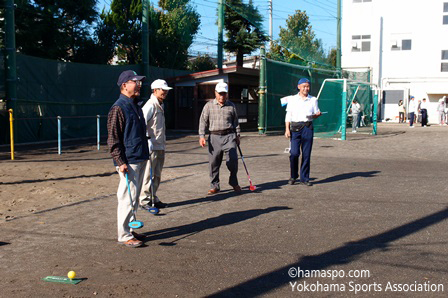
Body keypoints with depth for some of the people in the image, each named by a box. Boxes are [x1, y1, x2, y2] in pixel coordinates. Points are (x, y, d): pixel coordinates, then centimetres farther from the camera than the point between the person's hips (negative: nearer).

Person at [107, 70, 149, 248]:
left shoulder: (136, 106, 16)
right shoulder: (118, 108, -12)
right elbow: (113, 139, -15)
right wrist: (120, 162, -20)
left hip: (140, 160, 9)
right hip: (128, 163, -9)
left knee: (134, 198, 15)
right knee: (127, 198, -5)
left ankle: (128, 229, 27)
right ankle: (124, 235, 5)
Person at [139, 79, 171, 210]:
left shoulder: (160, 105, 16)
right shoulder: (150, 105, -13)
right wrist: (147, 143, -23)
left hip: (160, 146, 9)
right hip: (151, 147, -9)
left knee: (157, 175, 13)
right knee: (148, 175, -3)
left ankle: (153, 198, 23)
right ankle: (144, 200, 6)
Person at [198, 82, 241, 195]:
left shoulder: (231, 106, 10)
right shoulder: (209, 106, 6)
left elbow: (236, 122, 18)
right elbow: (203, 121, 5)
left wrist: (237, 136, 15)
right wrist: (202, 136, -4)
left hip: (229, 136, 0)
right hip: (214, 137, 0)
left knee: (232, 159, -10)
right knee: (213, 162, 1)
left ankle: (234, 182, 13)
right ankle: (214, 186, 14)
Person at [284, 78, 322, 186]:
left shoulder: (313, 100, 13)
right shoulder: (292, 99, 10)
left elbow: (316, 114, 14)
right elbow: (288, 115, 8)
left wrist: (317, 114, -10)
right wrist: (287, 129, -2)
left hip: (308, 127, 1)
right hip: (295, 127, -1)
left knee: (306, 154, 0)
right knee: (294, 153, -10)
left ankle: (304, 178, 10)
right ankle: (293, 176, 10)